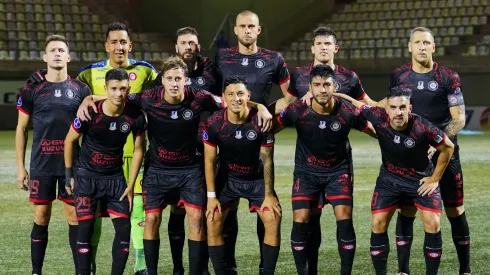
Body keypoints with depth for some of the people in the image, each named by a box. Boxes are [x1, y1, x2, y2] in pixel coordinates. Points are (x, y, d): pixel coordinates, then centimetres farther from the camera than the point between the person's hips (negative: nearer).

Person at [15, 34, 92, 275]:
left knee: (75, 216, 3)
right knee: (41, 217, 4)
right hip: (41, 165, 0)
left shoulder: (81, 90, 3)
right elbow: (21, 129, 6)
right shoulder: (32, 90, 1)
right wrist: (20, 167, 2)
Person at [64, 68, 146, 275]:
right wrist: (68, 175, 1)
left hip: (115, 177, 3)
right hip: (86, 175, -2)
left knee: (124, 228, -4)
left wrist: (131, 185, 1)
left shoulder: (135, 117, -12)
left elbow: (138, 150, 2)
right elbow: (70, 141, -2)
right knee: (86, 228, -7)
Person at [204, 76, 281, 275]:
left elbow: (267, 160, -11)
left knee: (273, 219, -15)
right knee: (213, 220, -12)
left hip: (257, 179, -1)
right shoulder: (214, 123, -17)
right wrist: (211, 195, -9)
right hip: (227, 179, 1)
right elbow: (210, 160, -7)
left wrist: (269, 195, -10)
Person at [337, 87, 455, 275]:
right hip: (389, 178, 2)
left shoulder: (422, 128, -30)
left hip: (422, 179, -2)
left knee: (433, 224, -12)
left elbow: (448, 148, -13)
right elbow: (354, 102, -6)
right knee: (378, 224, -4)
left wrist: (435, 179, -7)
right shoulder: (378, 118, -23)